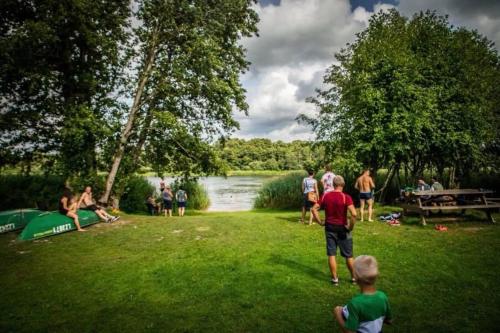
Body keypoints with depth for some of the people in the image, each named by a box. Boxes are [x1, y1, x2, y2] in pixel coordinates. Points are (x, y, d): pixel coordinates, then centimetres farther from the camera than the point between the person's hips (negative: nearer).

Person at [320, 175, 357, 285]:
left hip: (329, 228, 3)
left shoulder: (325, 196, -3)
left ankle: (335, 279, 18)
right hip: (342, 228, -2)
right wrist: (351, 227, -14)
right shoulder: (346, 197, -15)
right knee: (348, 255, 14)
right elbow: (354, 214, -27)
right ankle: (354, 277, 28)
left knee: (331, 254, 10)